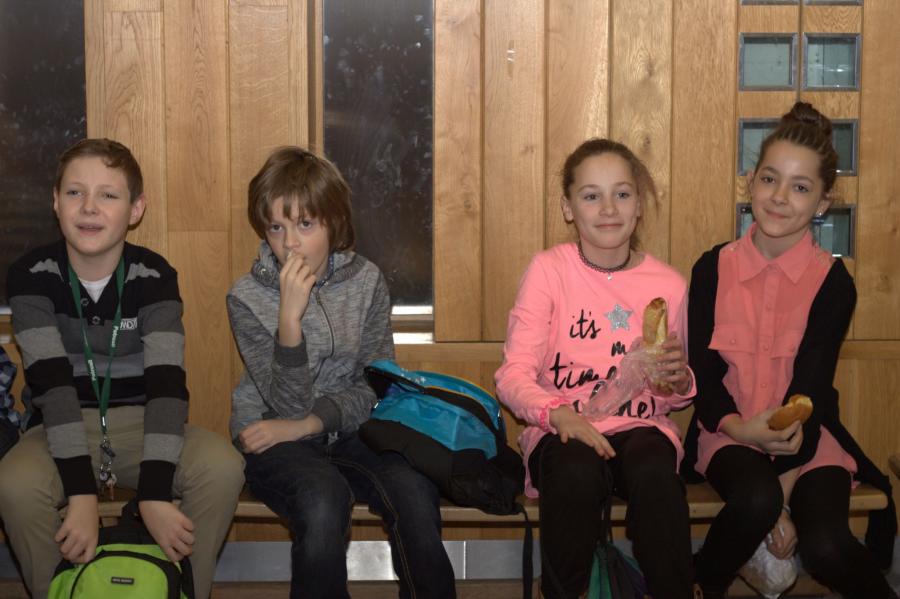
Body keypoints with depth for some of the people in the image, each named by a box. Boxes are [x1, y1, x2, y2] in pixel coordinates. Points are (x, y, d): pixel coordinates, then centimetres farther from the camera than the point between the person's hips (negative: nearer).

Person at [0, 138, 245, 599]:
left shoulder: (153, 276, -11)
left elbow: (167, 383, -20)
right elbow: (52, 384, -21)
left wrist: (154, 495, -32)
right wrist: (82, 495, -32)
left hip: (139, 423, 1)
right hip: (64, 429, -1)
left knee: (222, 466, -28)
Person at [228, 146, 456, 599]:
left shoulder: (365, 282, 0)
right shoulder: (247, 297, -7)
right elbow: (289, 403, -14)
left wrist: (306, 425, -14)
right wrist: (290, 315, -27)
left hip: (347, 430, 3)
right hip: (274, 440, -2)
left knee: (415, 491, -27)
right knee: (324, 500, -35)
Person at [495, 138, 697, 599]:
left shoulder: (668, 285, 6)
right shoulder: (548, 270, -1)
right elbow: (513, 375, -7)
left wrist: (679, 380, -6)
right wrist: (558, 413, -27)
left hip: (640, 426, 1)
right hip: (563, 430, -1)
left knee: (654, 471, -34)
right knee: (577, 473, -36)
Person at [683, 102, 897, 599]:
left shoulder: (832, 282, -4)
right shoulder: (714, 269, 0)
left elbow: (810, 388, -10)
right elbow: (702, 373, -2)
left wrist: (785, 485, -19)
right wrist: (740, 427, -22)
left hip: (809, 437, 0)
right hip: (730, 434, 0)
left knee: (825, 548, -25)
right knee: (756, 498, -33)